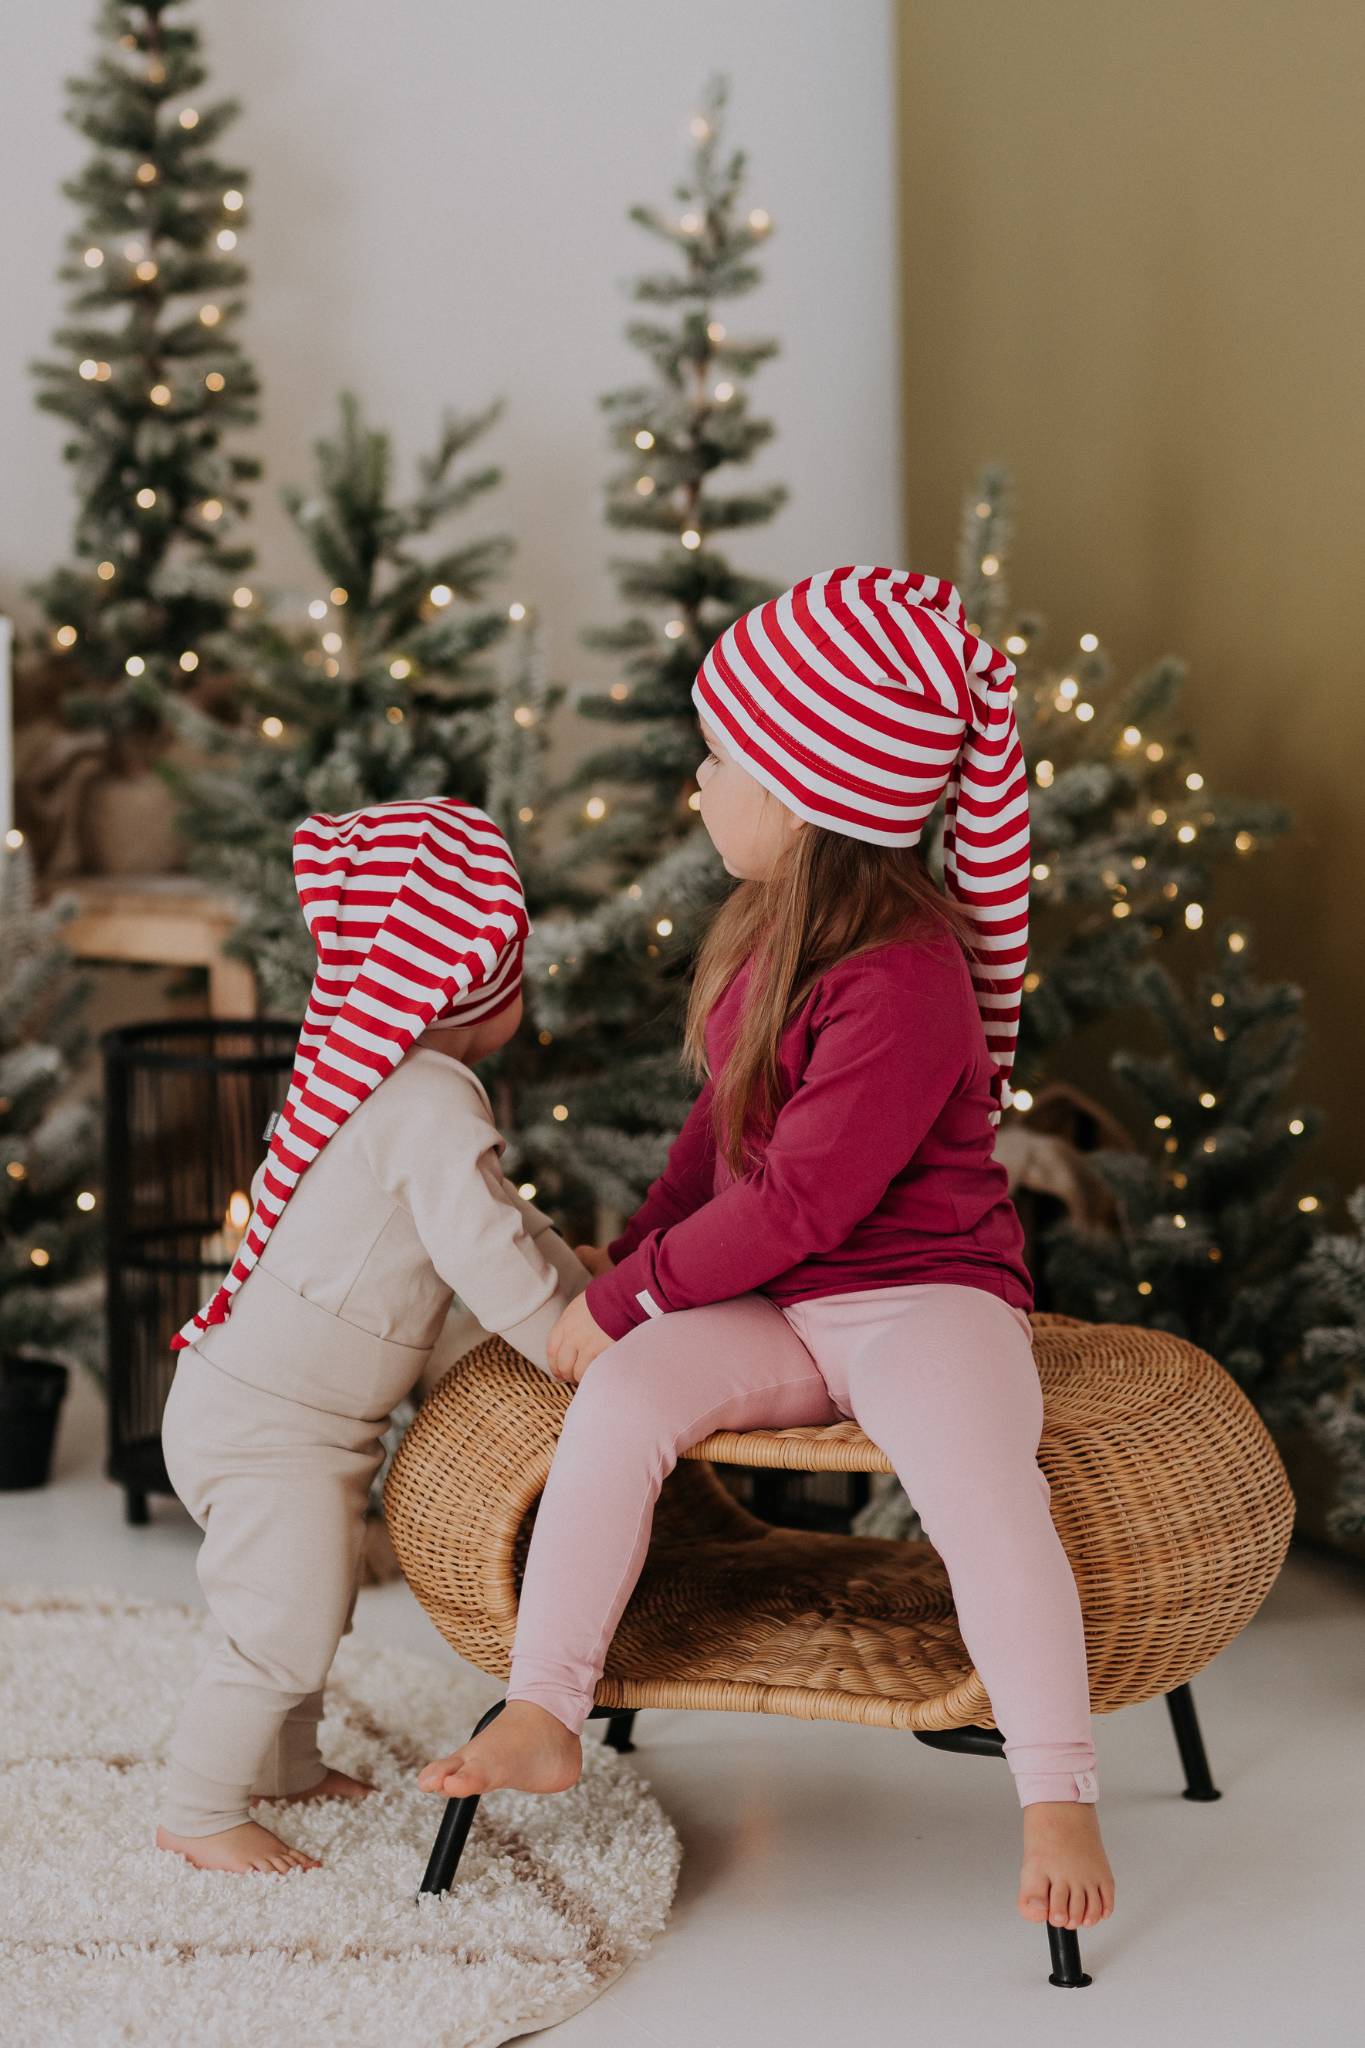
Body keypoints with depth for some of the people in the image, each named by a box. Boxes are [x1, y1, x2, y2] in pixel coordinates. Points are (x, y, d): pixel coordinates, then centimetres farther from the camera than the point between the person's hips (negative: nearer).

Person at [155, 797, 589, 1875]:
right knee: (282, 1626, -6)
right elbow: (491, 1261, -26)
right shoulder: (431, 1108, -25)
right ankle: (199, 1813, 6)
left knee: (310, 1611, 23)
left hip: (304, 1413, 11)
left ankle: (284, 1765, 40)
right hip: (266, 1421, -11)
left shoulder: (394, 1083, 10)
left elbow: (506, 1222, 20)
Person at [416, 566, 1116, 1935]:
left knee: (981, 1493, -34)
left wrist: (624, 1298, -14)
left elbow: (796, 1205, -22)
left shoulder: (899, 983, -23)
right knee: (619, 1402, -20)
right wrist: (638, 1247, 19)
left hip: (926, 1299, -7)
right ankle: (539, 1718, -17)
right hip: (771, 1309, 7)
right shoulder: (773, 927, 8)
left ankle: (1057, 1802, -22)